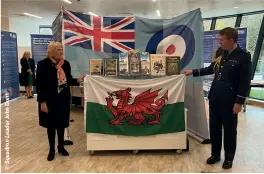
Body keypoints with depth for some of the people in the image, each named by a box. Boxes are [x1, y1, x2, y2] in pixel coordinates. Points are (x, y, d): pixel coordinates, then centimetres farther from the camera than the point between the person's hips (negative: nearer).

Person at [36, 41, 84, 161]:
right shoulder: (43, 64, -12)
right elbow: (39, 84, -13)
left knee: (61, 123, 14)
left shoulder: (66, 64, 2)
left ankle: (61, 146, 32)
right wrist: (42, 101, -16)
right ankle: (52, 149, 26)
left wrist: (77, 80, -11)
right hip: (49, 100, -4)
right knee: (51, 124, 9)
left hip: (63, 99, 4)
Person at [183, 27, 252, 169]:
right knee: (214, 128, 14)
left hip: (229, 101, -6)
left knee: (229, 129, 9)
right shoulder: (221, 54, 7)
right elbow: (210, 69, 21)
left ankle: (229, 158, 26)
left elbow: (245, 82, -13)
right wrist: (193, 72, 16)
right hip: (215, 98, 6)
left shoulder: (243, 57, -11)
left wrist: (239, 102, -15)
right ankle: (215, 154, 30)